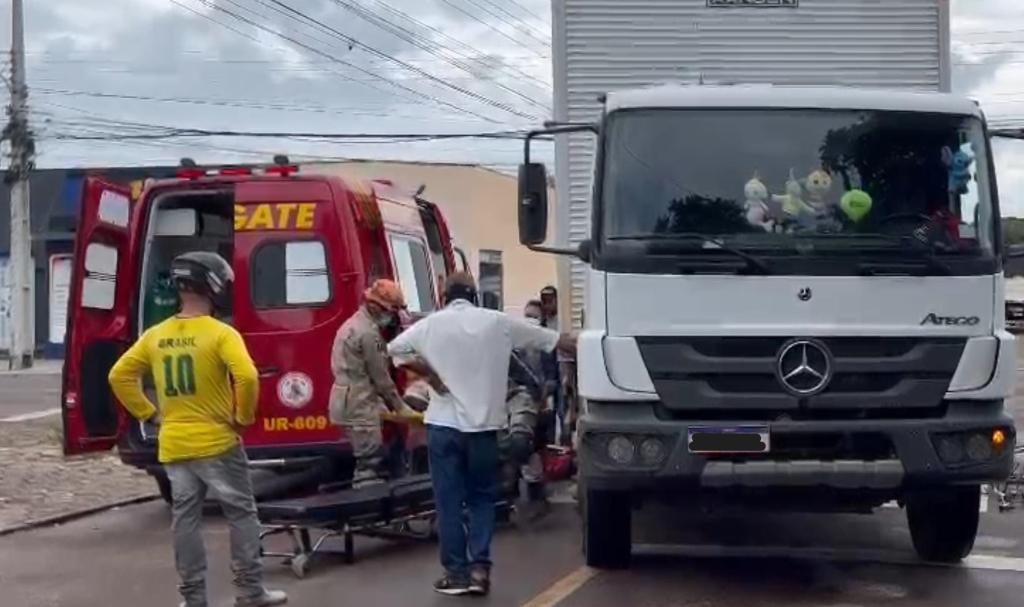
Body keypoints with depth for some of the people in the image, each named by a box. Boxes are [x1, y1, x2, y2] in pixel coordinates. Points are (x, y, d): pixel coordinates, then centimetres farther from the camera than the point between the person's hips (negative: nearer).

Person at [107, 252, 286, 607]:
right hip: (217, 444, -5)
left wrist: (150, 414, 10)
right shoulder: (220, 333, -12)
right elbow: (247, 377, -25)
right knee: (241, 515, 6)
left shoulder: (155, 335, 5)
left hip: (173, 447, 5)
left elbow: (119, 376, 9)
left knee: (185, 520, 10)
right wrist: (244, 417, -9)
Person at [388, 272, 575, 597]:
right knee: (482, 499, 12)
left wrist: (428, 372, 4)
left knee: (449, 501, 5)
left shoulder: (432, 324, 1)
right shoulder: (498, 322, 2)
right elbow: (552, 339, 7)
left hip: (444, 424, -1)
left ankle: (456, 571, 6)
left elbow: (395, 349, 5)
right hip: (483, 425, 1)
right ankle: (479, 567, 1)